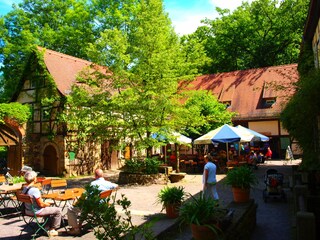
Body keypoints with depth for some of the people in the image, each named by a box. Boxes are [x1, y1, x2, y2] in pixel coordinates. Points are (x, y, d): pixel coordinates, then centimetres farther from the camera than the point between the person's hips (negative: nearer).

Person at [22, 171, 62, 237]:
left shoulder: (24, 188, -2)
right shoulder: (34, 190, -29)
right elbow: (41, 204, -24)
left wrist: (45, 203, 11)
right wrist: (47, 204, -3)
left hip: (28, 210, 9)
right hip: (36, 211, -9)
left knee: (48, 208, 33)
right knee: (58, 210, 4)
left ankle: (48, 227, 38)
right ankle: (52, 230, 16)